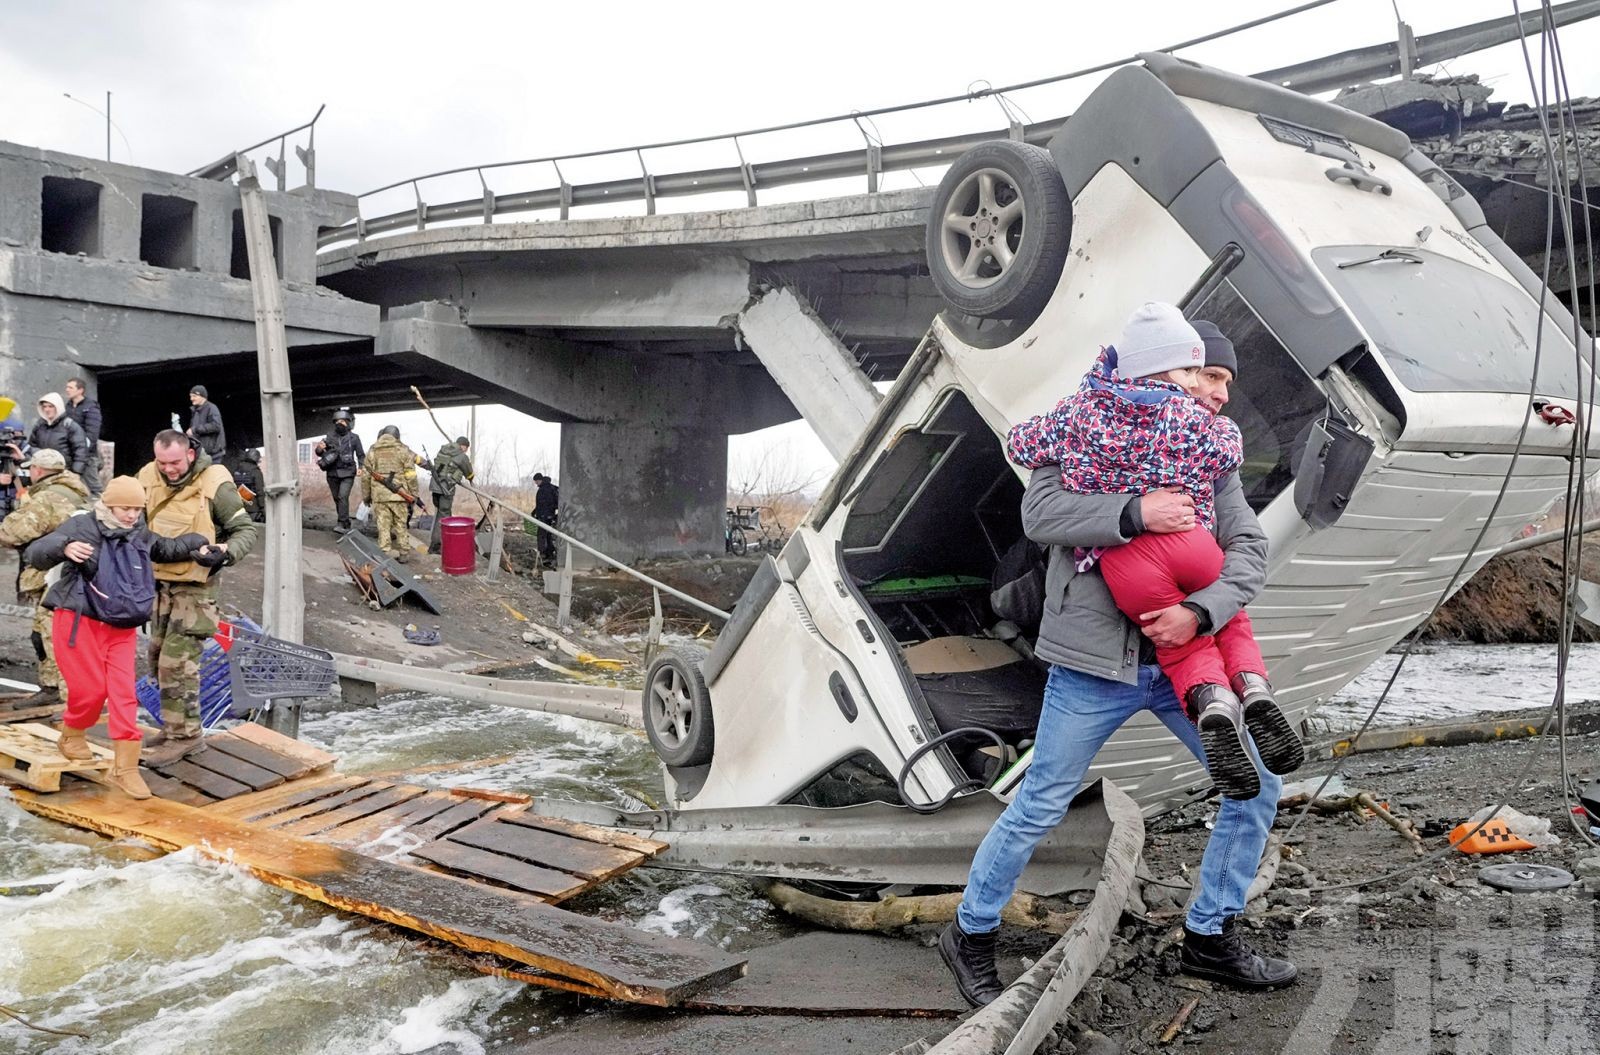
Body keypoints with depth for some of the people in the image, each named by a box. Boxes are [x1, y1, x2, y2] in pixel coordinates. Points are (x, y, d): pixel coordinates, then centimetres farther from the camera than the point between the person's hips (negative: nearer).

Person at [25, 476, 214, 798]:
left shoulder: (141, 536, 8)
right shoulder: (81, 527, -9)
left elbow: (168, 549, 28)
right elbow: (36, 554, -16)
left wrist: (198, 544, 12)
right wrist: (65, 547, -37)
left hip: (121, 630, 5)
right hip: (79, 623, -4)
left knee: (125, 695, -2)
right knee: (90, 689, -2)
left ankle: (125, 769, 1)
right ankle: (71, 737, 31)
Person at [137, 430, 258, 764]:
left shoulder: (214, 484, -17)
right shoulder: (147, 477, -3)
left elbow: (246, 531, -9)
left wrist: (225, 553, -28)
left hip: (195, 586, -6)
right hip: (159, 582, 7)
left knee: (177, 662, -8)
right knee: (159, 657, 15)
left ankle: (183, 735, 4)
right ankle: (176, 724, 30)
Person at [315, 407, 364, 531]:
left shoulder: (354, 438, -2)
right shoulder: (330, 437, 3)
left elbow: (361, 455, 8)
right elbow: (319, 454, 4)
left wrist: (360, 467, -8)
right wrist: (319, 450, -19)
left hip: (347, 474, -4)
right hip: (332, 473, 4)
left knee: (343, 497, -17)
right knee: (337, 499, 10)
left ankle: (342, 524, -19)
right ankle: (346, 524, 22)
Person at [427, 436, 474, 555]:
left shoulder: (443, 450, 13)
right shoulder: (463, 457, -6)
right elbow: (469, 473, 10)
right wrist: (470, 478, 35)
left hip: (435, 484, 7)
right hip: (446, 487, -7)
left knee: (439, 513, 18)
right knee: (443, 515, -1)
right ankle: (434, 546, -2)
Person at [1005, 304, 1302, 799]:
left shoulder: (1082, 409, 9)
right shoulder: (1194, 419, 7)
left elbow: (1021, 444, 18)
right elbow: (1229, 448, 24)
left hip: (1121, 564, 0)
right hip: (1189, 542, 0)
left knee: (1184, 647, 16)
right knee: (1230, 620, 28)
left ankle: (1211, 702, -16)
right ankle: (1253, 687, 0)